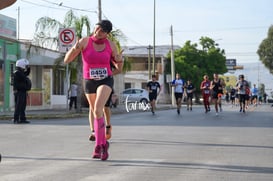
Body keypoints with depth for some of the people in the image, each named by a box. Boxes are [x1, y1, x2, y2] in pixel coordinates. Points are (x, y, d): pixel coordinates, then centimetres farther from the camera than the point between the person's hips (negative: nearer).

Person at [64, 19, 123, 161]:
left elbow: (118, 65, 6)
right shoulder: (84, 41, -10)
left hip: (105, 81, -2)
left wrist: (120, 60, -18)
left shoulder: (111, 45, -7)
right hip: (89, 82, 2)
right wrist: (74, 48, -30)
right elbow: (66, 60, -10)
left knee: (97, 110, -25)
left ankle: (98, 145, -16)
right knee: (95, 112, 15)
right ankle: (103, 144, 34)